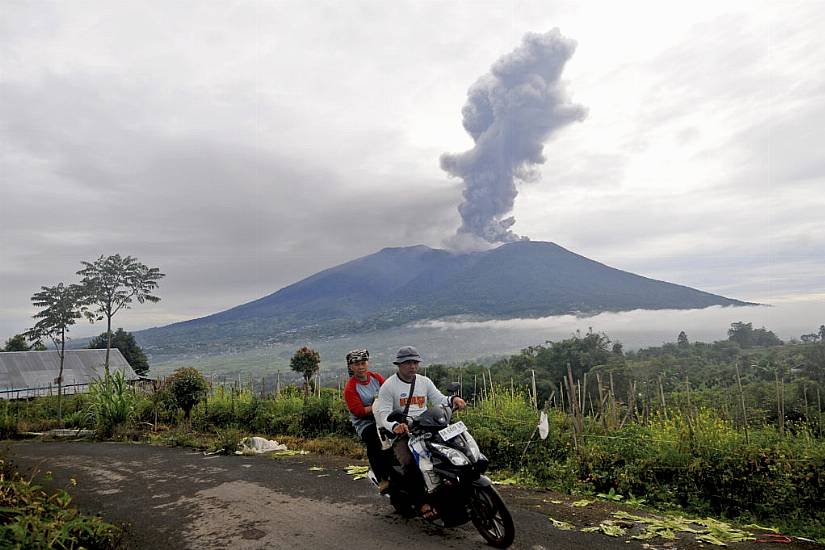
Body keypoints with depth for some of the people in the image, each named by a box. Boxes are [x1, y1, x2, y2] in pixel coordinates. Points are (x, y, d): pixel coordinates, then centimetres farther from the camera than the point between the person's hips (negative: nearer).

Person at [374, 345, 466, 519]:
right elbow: (384, 413, -10)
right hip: (402, 433, -4)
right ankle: (423, 503, -19)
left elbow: (439, 400, 8)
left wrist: (453, 399, -15)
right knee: (410, 463, -30)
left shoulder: (425, 381, 13)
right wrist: (395, 426, -32)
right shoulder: (388, 386, -3)